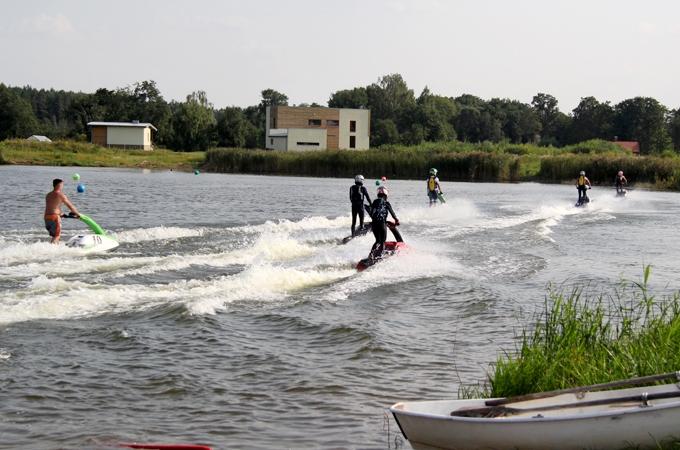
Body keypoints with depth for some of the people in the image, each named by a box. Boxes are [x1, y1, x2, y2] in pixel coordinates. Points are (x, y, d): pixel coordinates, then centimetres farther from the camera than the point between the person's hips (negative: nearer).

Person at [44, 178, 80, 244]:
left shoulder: (48, 195, 17)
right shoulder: (60, 195, -5)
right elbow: (70, 205, -1)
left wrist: (60, 214, 38)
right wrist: (77, 214, 13)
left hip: (46, 217, 7)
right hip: (55, 217, -7)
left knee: (54, 236, 17)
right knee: (56, 237, -6)